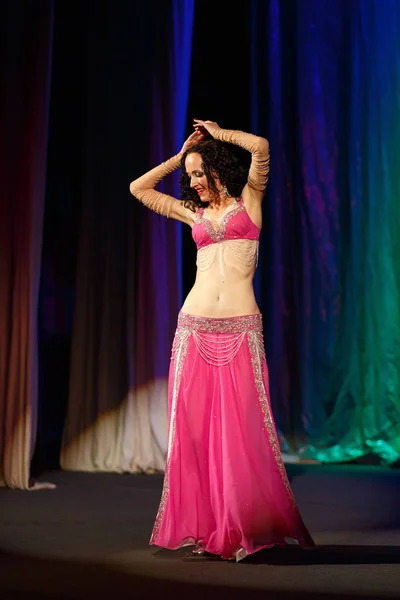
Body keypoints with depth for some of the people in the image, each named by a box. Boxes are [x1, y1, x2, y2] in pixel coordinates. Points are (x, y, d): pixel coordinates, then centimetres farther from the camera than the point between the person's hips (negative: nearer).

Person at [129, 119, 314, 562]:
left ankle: (246, 528, 8)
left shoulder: (248, 200, 6)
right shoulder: (194, 212, 17)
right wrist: (180, 155, 19)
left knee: (238, 428, -4)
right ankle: (199, 525, 11)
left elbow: (261, 147, -10)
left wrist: (218, 133, 6)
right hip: (194, 328, 4)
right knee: (192, 426, 2)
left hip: (240, 330, -4)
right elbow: (138, 188, 22)